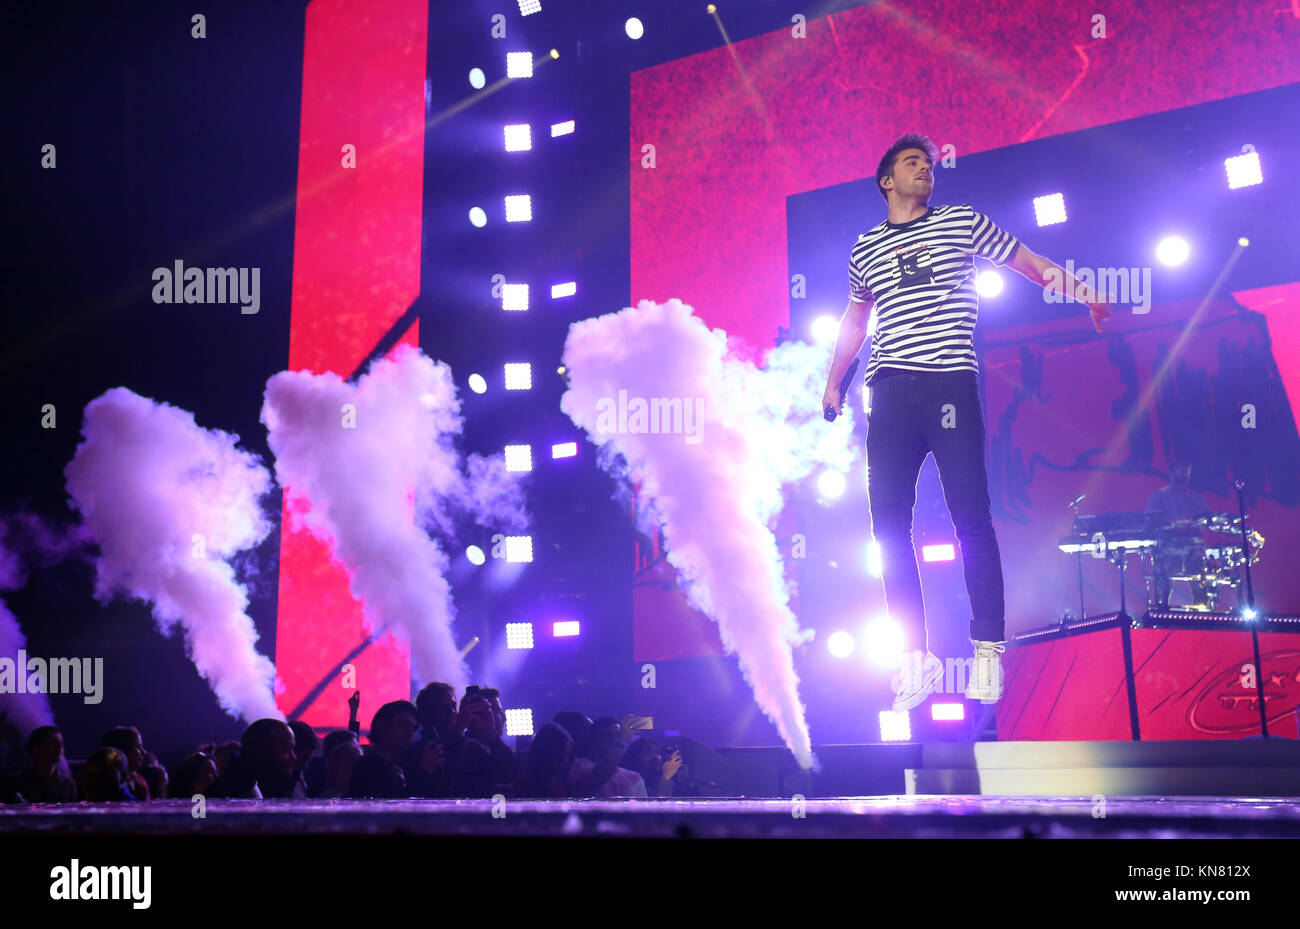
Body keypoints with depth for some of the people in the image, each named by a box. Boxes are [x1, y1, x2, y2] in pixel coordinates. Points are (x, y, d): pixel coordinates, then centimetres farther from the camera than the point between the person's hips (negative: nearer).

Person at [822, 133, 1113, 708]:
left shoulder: (962, 222, 12)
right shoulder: (865, 248, 19)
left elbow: (1029, 262, 15)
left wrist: (1085, 294, 2)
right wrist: (833, 382, 30)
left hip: (950, 384, -2)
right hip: (890, 390, 3)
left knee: (970, 517, -7)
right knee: (888, 523, -3)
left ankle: (988, 649, 4)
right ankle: (916, 658, 4)